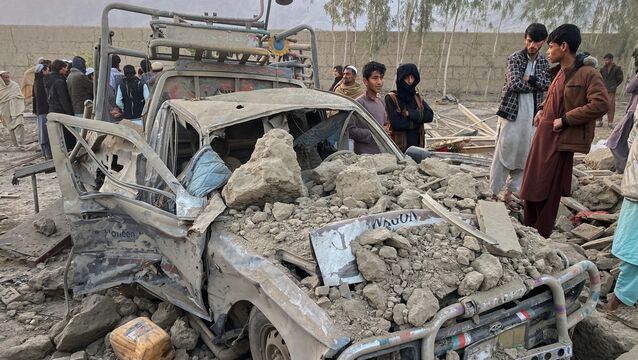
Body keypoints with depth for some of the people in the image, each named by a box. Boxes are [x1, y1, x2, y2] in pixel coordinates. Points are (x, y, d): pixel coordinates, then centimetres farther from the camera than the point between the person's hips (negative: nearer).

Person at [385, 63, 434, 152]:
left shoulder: (417, 97, 11)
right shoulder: (391, 99, -6)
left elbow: (430, 115, -3)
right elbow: (396, 123, -17)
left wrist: (410, 113, -13)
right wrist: (418, 116, -6)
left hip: (417, 145, 5)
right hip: (399, 147, -5)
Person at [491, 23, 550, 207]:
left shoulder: (544, 62, 10)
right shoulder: (515, 58, -5)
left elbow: (548, 84, -3)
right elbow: (515, 84, -17)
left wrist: (529, 79, -14)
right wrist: (537, 85, -5)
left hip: (532, 116, 5)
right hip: (512, 113, -5)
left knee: (525, 155, 7)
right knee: (504, 153, -3)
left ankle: (510, 192, 17)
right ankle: (494, 192, 6)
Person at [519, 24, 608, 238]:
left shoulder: (588, 74, -15)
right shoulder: (560, 72, 10)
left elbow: (600, 105, -23)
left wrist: (565, 119, -20)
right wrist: (543, 110, 9)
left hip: (560, 139, -8)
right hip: (543, 134, 8)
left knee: (548, 190, 1)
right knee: (532, 185, 14)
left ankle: (540, 237, 15)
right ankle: (528, 230, 28)